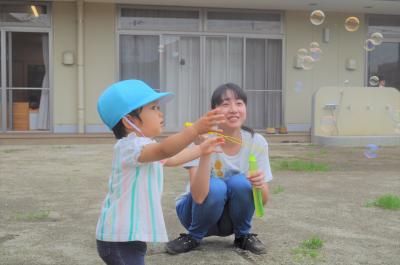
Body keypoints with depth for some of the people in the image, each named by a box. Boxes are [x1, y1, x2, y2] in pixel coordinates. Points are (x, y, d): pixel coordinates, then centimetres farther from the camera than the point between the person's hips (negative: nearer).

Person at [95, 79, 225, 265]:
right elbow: (164, 150, -42)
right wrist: (195, 129, -53)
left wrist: (201, 149, 34)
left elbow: (169, 159, 31)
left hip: (128, 235, 11)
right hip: (121, 239, -11)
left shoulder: (142, 146, 15)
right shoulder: (132, 146, -21)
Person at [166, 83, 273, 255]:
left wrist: (259, 185, -36)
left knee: (240, 182, -28)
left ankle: (243, 235, 0)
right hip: (199, 212, -2)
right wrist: (205, 151, -46)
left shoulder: (257, 143, -16)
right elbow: (199, 196, -36)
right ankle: (193, 237, -4)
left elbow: (262, 201, -13)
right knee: (215, 187, -33)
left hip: (233, 216, 2)